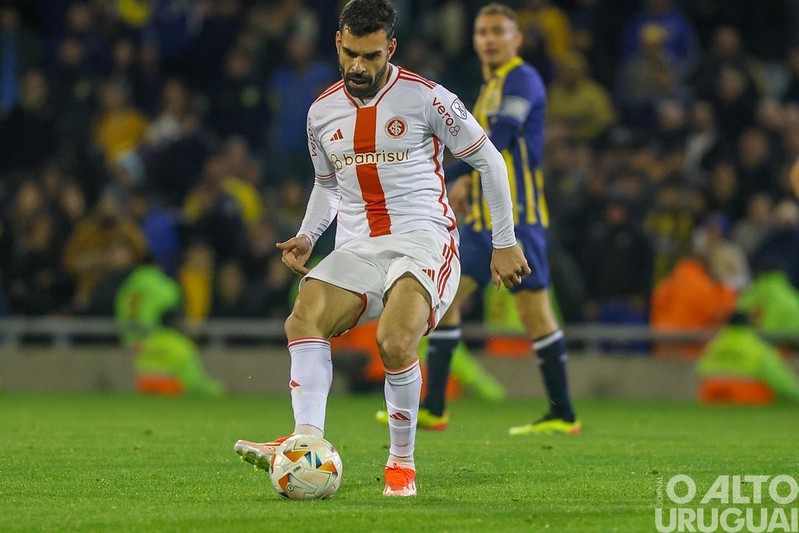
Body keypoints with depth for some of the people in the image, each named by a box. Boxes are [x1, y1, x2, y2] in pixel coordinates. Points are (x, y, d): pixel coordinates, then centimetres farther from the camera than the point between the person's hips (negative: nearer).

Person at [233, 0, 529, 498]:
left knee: (396, 340, -31)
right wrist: (307, 237, 11)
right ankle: (308, 442, -38)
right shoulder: (323, 112, 11)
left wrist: (505, 243, 5)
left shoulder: (426, 98, -5)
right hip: (356, 249, 5)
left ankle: (403, 461, -13)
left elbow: (489, 161, 4)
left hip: (423, 239, -5)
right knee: (304, 318, -26)